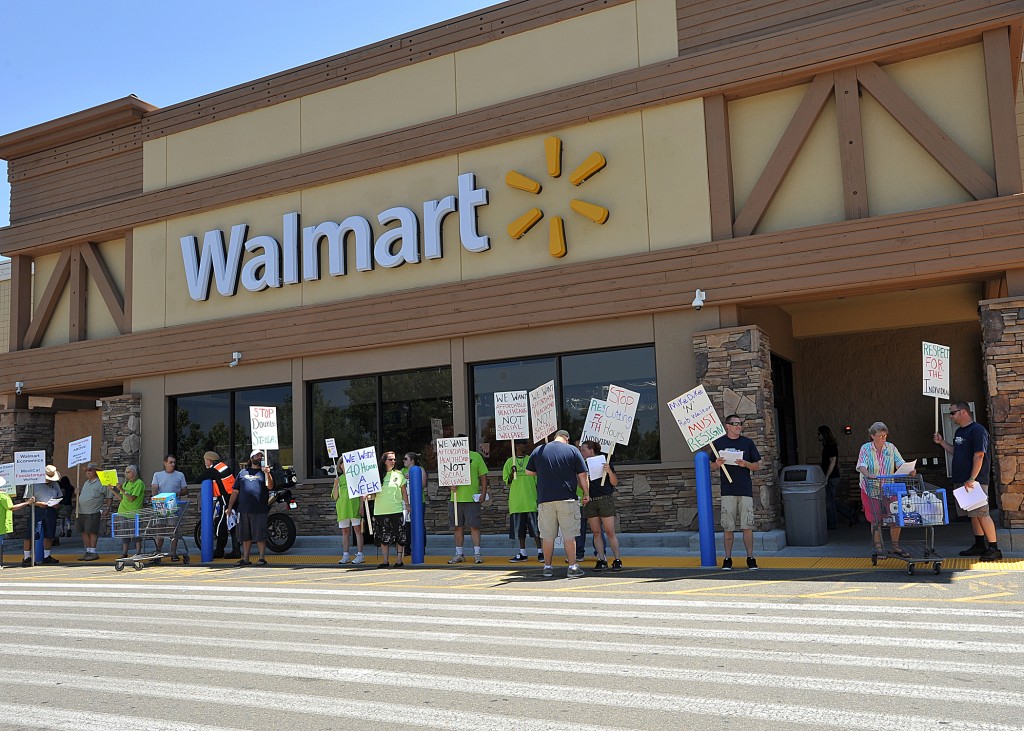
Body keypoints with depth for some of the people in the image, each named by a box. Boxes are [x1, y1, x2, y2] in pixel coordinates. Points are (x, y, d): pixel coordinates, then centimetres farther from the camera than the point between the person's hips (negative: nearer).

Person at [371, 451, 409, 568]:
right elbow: (373, 494, 5)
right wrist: (369, 496, -16)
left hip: (396, 510, 0)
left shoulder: (398, 474, 6)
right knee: (383, 537, 5)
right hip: (380, 511, 0)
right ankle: (385, 561, 14)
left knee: (398, 537, 1)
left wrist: (407, 505, 10)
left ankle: (399, 560, 8)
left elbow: (404, 491, 12)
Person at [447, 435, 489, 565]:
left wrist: (483, 493, -4)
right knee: (458, 527, 8)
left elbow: (483, 476, 4)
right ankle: (459, 554, 16)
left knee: (474, 526, -3)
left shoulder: (476, 456, 4)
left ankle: (477, 553, 2)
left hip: (472, 498, -3)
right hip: (456, 498, 3)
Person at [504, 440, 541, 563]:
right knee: (519, 528, 5)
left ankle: (540, 552, 3)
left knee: (536, 527, -3)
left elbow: (537, 480, 7)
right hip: (516, 500, 1)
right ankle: (522, 553, 14)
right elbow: (507, 481, 7)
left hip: (531, 499, -1)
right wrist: (512, 473, -13)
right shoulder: (510, 462, 9)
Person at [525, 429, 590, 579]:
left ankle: (547, 567, 13)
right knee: (569, 534, 1)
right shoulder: (572, 450, 2)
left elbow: (528, 472, 17)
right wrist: (586, 494, 11)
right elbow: (583, 475, 1)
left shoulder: (538, 451, 8)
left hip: (545, 500, 2)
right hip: (567, 499, -2)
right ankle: (573, 567, 1)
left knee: (547, 535, 7)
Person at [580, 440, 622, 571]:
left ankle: (617, 560, 3)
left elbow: (614, 483, -2)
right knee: (596, 532, 4)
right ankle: (601, 560, 10)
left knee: (610, 532, -5)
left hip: (605, 500, -4)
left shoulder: (604, 462, -1)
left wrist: (609, 471, -18)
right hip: (590, 501, 4)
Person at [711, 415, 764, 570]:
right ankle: (727, 559, 10)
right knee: (728, 527, 1)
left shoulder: (748, 442, 8)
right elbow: (713, 466, 13)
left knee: (747, 526, -2)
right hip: (727, 490, 0)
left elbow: (757, 466, 10)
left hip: (745, 489, 0)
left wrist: (746, 464, -10)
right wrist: (717, 464, -10)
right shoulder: (718, 443, 7)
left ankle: (750, 558, 8)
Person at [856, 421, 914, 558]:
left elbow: (900, 463, -5)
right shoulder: (865, 449, -3)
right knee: (876, 520, -1)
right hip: (871, 489, -2)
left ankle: (896, 546, 12)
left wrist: (909, 470, -27)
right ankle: (878, 548, 12)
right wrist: (868, 474, -38)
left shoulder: (891, 448, 4)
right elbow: (861, 466, -16)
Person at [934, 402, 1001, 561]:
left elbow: (979, 455, -18)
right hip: (961, 481, 9)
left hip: (975, 481, -9)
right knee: (973, 514, 13)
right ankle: (979, 545, 21)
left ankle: (994, 549, -5)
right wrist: (942, 442, 13)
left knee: (982, 513, -9)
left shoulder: (977, 430, -12)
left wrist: (972, 479, -22)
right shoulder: (959, 432, 16)